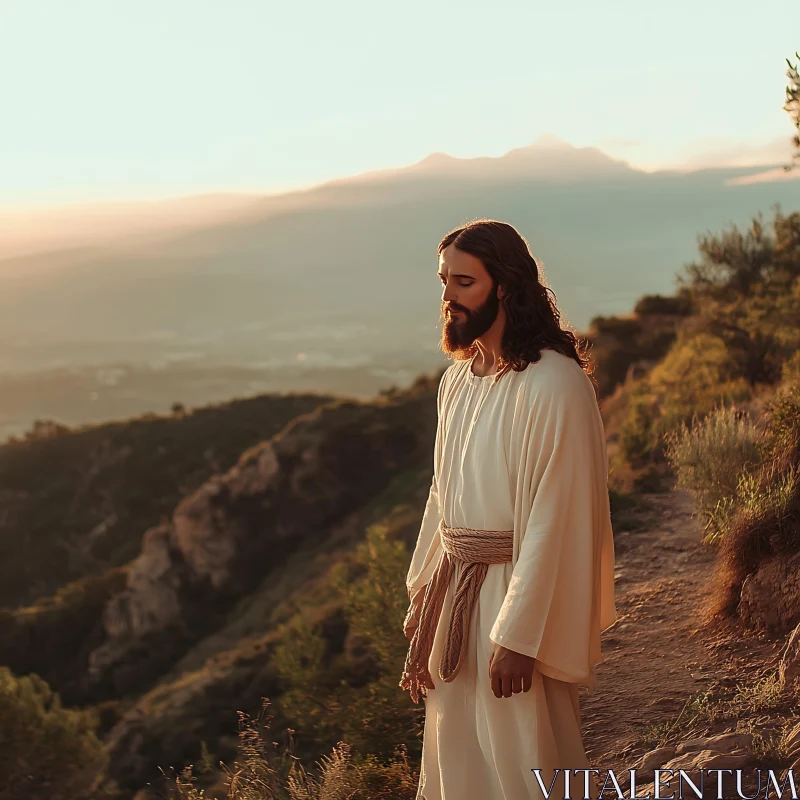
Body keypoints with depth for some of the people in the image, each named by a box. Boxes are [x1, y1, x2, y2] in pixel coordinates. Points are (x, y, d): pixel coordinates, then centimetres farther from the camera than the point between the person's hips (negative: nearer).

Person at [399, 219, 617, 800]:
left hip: (520, 598, -7)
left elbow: (553, 521, -20)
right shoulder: (458, 379, 7)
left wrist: (517, 636, -20)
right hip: (454, 591, 7)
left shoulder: (554, 383, -18)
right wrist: (423, 605, 13)